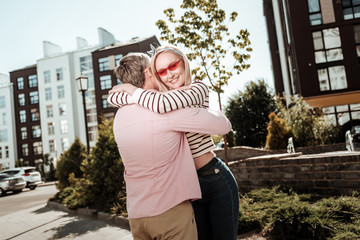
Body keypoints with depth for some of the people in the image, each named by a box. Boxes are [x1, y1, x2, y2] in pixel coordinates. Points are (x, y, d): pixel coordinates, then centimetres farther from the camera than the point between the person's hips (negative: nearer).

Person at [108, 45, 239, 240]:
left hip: (216, 180, -5)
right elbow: (113, 96, -5)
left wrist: (131, 89, -13)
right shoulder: (161, 95, 4)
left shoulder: (198, 88, -11)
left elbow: (162, 105, -30)